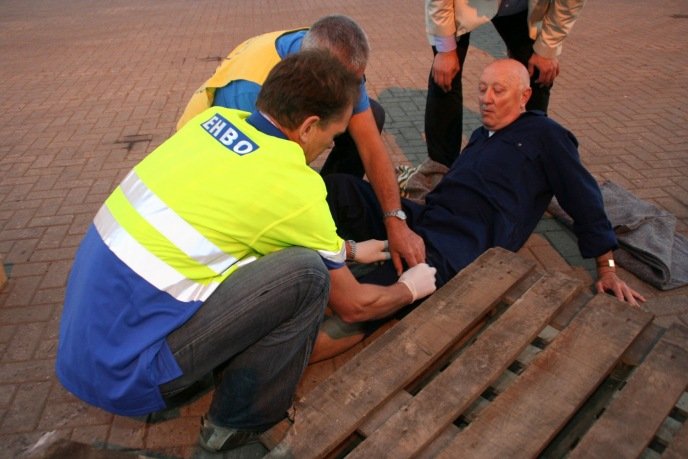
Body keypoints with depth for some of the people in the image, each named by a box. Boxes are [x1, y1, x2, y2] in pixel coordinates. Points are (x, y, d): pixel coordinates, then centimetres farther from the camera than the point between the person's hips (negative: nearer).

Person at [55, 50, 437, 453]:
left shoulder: (218, 118, 3)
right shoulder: (295, 189, -18)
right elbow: (354, 305, 0)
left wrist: (350, 249, 29)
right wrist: (410, 289, 19)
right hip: (122, 368, -8)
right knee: (308, 272, -15)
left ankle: (181, 382, 20)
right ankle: (240, 421, 4)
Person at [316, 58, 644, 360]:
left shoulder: (544, 135, 11)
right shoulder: (481, 136, 31)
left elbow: (584, 201, 9)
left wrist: (606, 269, 7)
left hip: (466, 244, -8)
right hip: (424, 220, 8)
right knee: (337, 188, -14)